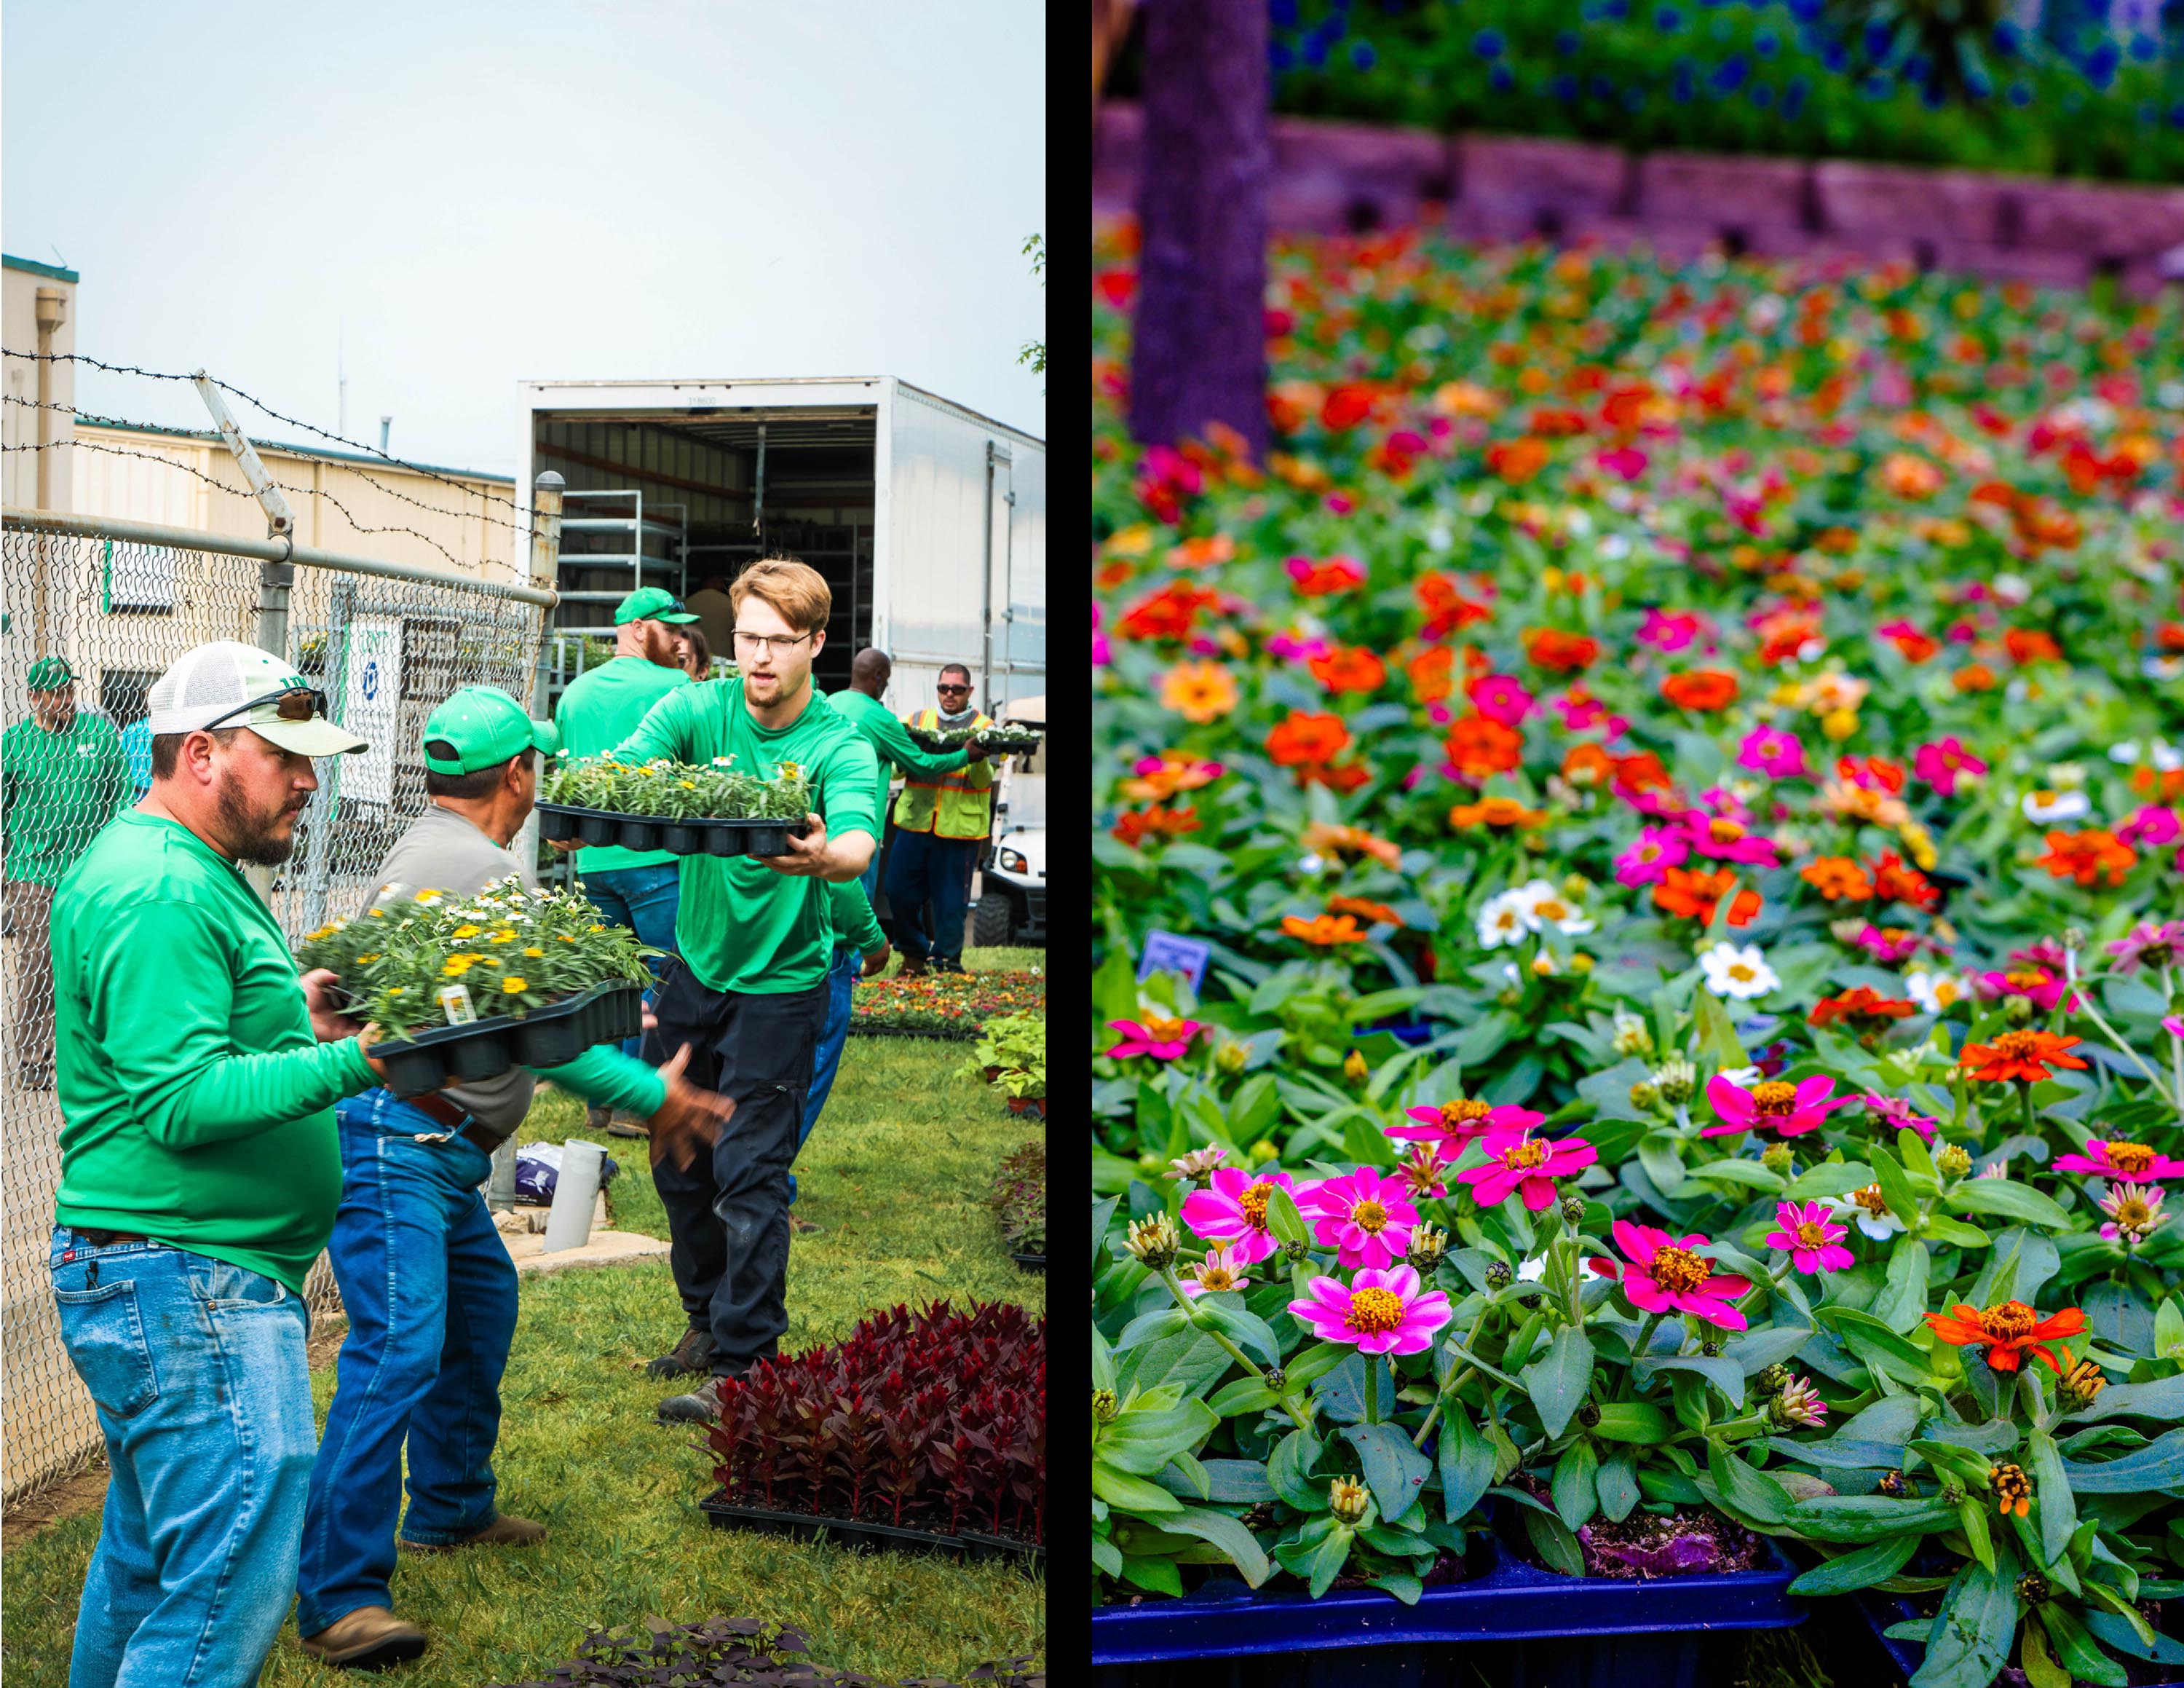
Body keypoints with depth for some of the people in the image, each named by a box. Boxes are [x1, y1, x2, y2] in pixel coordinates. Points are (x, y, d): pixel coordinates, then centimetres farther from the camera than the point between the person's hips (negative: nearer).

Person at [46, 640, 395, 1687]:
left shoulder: (185, 873, 16)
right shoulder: (157, 893, -18)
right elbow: (182, 1100, -25)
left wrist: (295, 1016, 14)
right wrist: (348, 1062, -32)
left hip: (171, 1280, 11)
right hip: (187, 1281, -11)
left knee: (153, 1558, 21)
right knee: (234, 1582, -11)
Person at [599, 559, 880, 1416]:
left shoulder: (841, 748, -16)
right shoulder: (697, 710, -7)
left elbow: (858, 841, -34)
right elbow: (620, 766, -23)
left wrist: (823, 857, -58)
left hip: (780, 982, -4)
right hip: (696, 963, 5)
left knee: (750, 1173, -6)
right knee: (679, 1158, 15)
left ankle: (743, 1363, 5)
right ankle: (708, 1316, 36)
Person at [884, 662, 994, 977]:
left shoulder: (984, 727, 6)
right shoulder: (917, 721, 14)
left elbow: (983, 781, -6)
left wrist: (978, 756, -26)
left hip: (960, 825, -3)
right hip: (915, 820, 3)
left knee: (951, 900, 0)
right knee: (899, 891, 2)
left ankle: (947, 960, 15)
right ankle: (914, 955, 20)